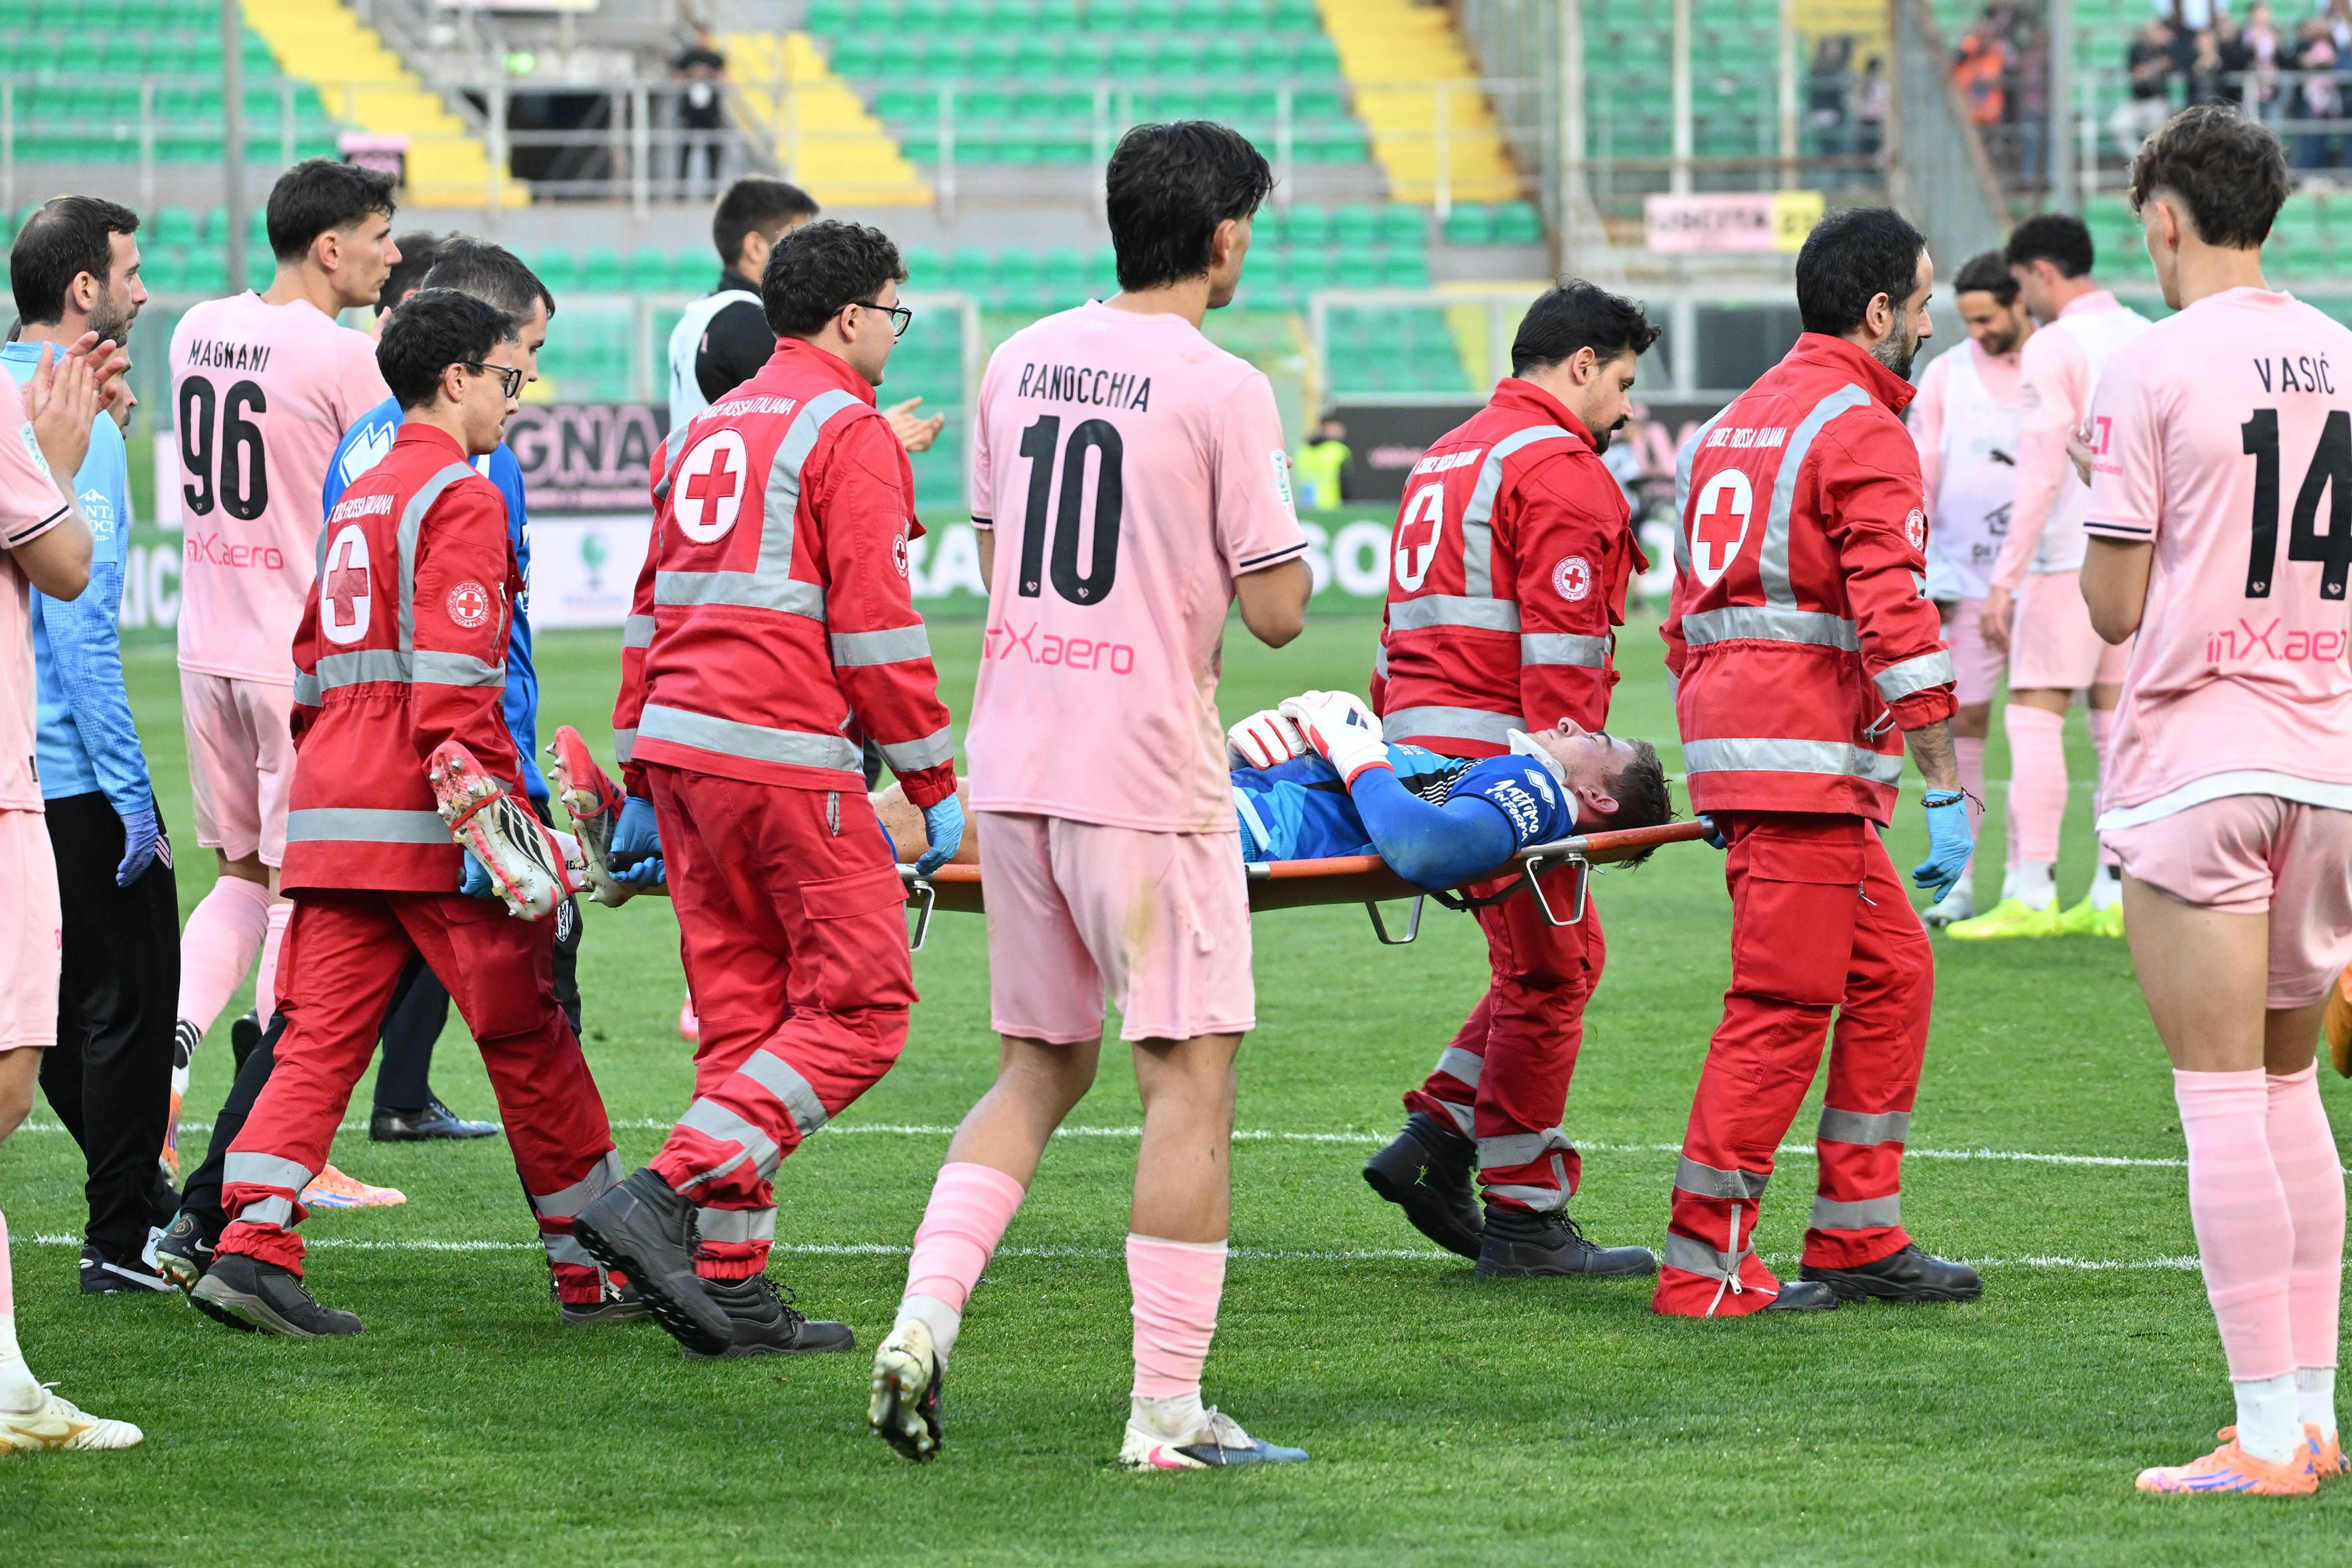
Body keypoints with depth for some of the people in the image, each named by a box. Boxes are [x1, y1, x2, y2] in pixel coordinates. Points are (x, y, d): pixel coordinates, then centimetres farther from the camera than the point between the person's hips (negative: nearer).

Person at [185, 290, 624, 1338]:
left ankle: (250, 1246, -14)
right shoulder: (460, 499, -7)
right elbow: (451, 673, -18)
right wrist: (477, 809, -22)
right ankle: (595, 1263, 11)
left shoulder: (358, 501, 20)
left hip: (332, 816, 8)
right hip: (422, 815, -8)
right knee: (528, 1037, 3)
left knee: (320, 1040, 2)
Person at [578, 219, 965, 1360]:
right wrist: (935, 786, -5)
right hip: (784, 755, -8)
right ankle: (667, 1198, -15)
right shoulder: (848, 431, -5)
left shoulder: (707, 431, 20)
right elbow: (874, 623, -10)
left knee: (742, 1013, 11)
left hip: (681, 746, 8)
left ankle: (728, 1281, 7)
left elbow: (651, 612, 21)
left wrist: (642, 788, 24)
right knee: (859, 1008, -4)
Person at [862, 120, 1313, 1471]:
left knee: (1041, 1067, 17)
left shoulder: (1019, 363, 9)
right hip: (1149, 776, -6)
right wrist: (1283, 541, 10)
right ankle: (1168, 1409, -2)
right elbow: (1276, 610, -10)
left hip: (1013, 762, 6)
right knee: (1191, 1075, 0)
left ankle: (925, 1317, 1)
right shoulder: (1222, 393, -11)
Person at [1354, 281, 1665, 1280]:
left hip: (1420, 743, 10)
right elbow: (1558, 644, -16)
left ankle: (1436, 1142, 9)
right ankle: (1524, 1223, -2)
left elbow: (1403, 630, 25)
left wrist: (1397, 741, 26)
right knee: (1548, 972, -3)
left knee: (1559, 958, 16)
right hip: (1501, 754, -10)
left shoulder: (1447, 458, 23)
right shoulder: (1559, 468, -8)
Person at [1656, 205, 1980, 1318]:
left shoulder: (1736, 423, 20)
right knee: (1783, 1005, -7)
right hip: (1809, 762, -10)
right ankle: (1702, 1266, -8)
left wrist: (1711, 765, 28)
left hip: (1731, 740, 10)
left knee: (1892, 972, 15)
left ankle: (1857, 1235, 16)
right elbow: (1895, 621, -17)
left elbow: (1687, 613, 24)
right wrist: (1948, 791, -16)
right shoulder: (1863, 431, -9)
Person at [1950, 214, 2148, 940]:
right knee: (2116, 720, 8)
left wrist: (2004, 582, -14)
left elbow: (2041, 477, -15)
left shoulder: (2053, 348, -10)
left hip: (2070, 558, -8)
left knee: (2034, 718, -5)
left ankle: (2030, 894, -10)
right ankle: (2113, 896, 7)